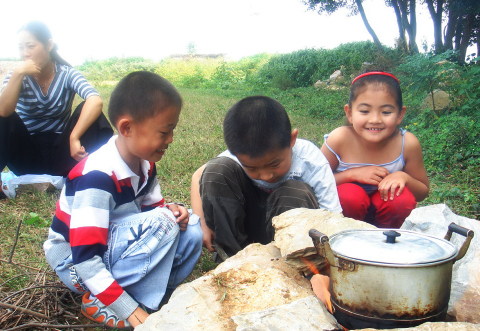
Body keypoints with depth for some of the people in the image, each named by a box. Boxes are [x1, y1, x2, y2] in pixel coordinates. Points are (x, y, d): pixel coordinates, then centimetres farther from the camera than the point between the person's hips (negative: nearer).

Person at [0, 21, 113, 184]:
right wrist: (18, 74, -30)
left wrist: (74, 138, -35)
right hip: (27, 156, 1)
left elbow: (95, 101, -30)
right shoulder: (17, 77, -4)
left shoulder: (67, 74, -9)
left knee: (86, 110, -22)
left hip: (59, 154, -1)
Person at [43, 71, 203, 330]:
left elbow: (152, 206, 12)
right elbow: (85, 259, -33)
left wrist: (169, 210, -14)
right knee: (161, 223, -29)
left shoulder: (144, 163, -3)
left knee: (190, 227, -4)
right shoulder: (97, 177, -31)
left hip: (118, 245, 8)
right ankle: (101, 304, -19)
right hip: (75, 261, -8)